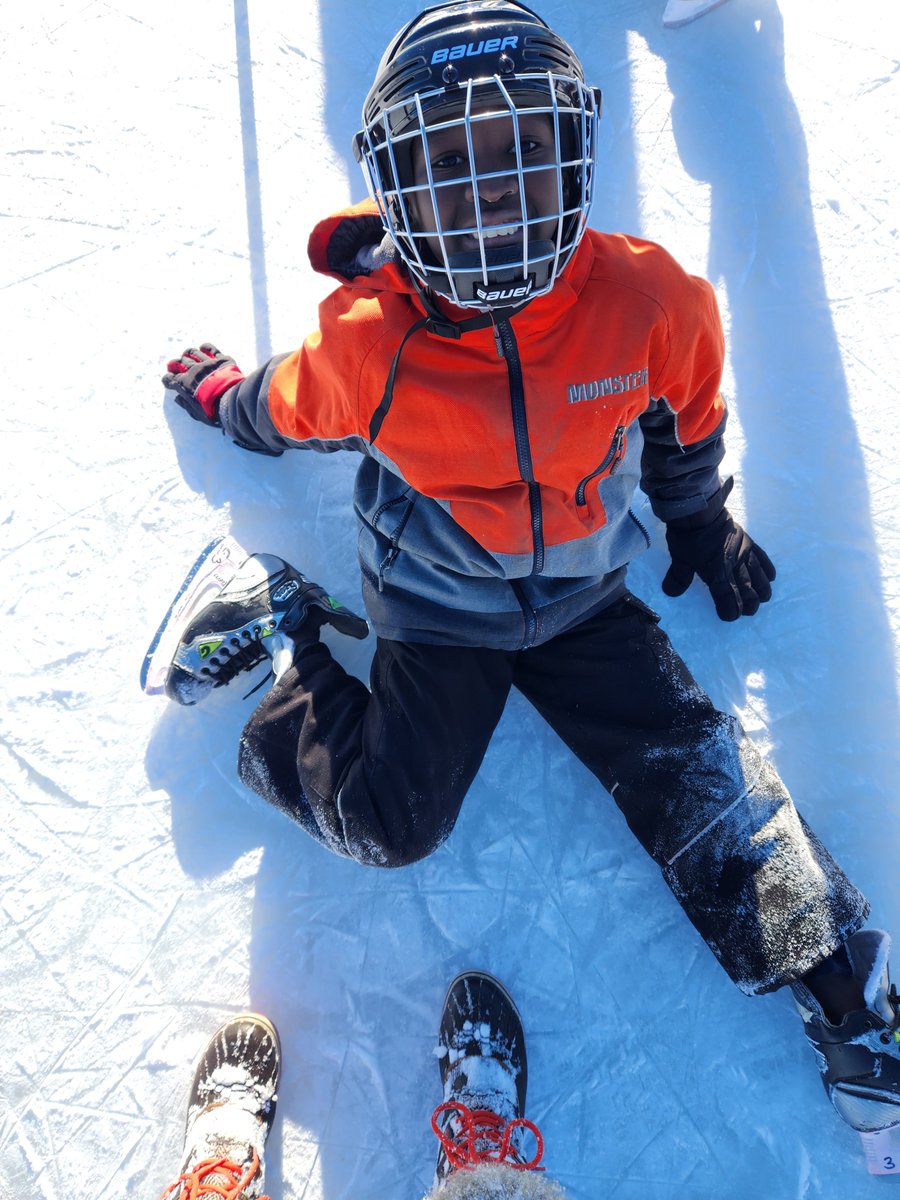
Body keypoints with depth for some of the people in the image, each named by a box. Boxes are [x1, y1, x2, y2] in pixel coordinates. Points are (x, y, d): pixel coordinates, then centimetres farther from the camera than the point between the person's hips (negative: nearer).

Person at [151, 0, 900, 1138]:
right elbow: (286, 415, 2)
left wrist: (701, 528, 17)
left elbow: (686, 421, 4)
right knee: (390, 821, -6)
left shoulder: (647, 300, -18)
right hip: (437, 608, -2)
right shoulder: (365, 344, -23)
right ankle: (282, 630, 14)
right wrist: (219, 395, 19)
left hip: (583, 589, 2)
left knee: (699, 775, -3)